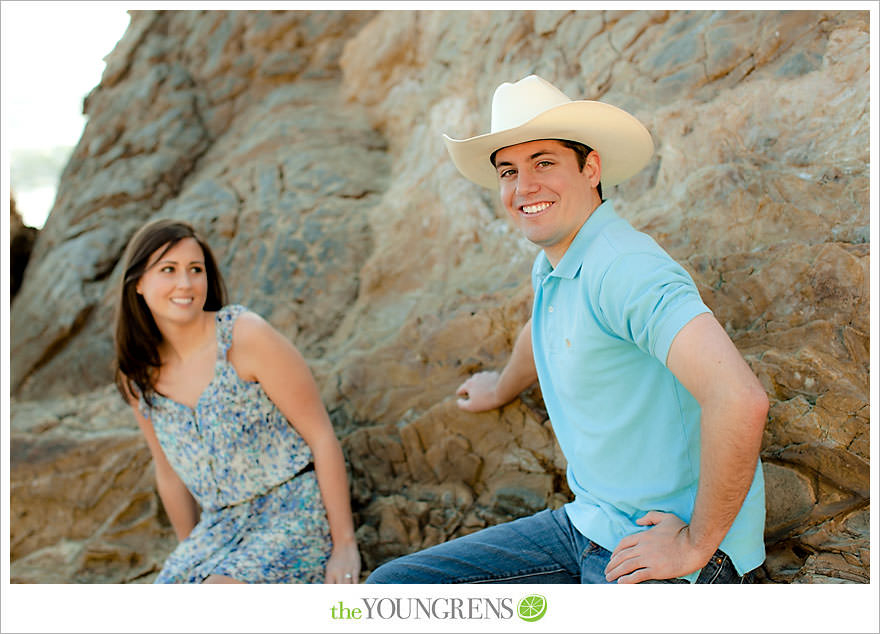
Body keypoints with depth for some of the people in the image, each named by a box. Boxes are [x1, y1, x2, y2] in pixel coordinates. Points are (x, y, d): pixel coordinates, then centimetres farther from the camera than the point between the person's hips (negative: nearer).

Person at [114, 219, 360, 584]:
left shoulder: (245, 335, -14)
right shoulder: (137, 377, 3)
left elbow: (322, 436, -13)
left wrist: (344, 545, -13)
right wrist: (191, 554, 21)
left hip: (294, 513, -6)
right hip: (219, 528, 6)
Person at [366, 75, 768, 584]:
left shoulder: (625, 268, -23)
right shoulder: (552, 266, 6)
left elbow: (741, 399, -34)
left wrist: (698, 543, -23)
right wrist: (502, 390, 47)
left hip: (663, 547, -8)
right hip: (590, 524, 8)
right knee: (392, 585, 3)